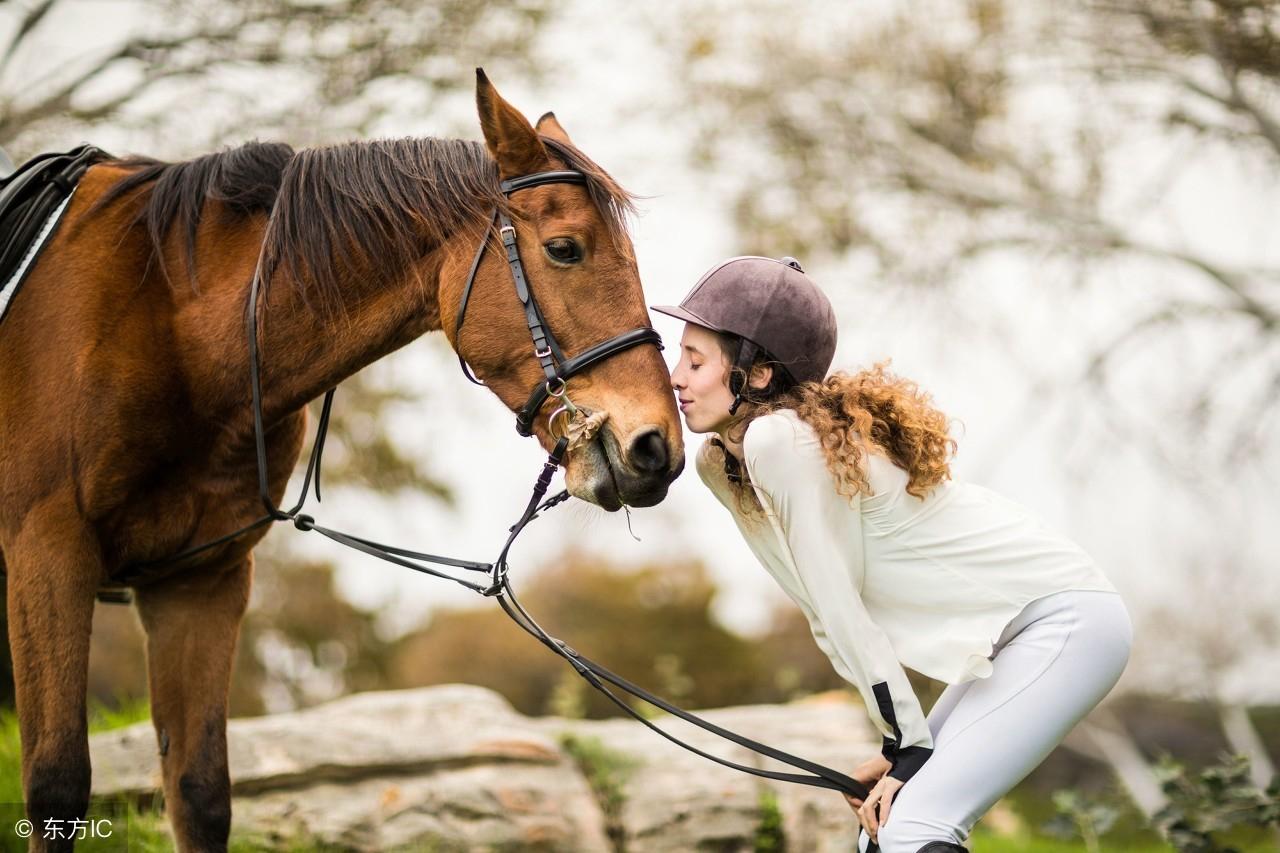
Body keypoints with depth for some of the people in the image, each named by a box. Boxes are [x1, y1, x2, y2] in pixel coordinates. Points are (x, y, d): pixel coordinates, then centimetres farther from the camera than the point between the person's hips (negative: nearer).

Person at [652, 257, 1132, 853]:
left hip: (1067, 622, -10)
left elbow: (840, 609, -17)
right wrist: (901, 749, 5)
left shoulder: (780, 441, -20)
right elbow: (829, 617, 8)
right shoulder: (722, 463, 8)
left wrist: (909, 748, -12)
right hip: (1013, 637, 10)